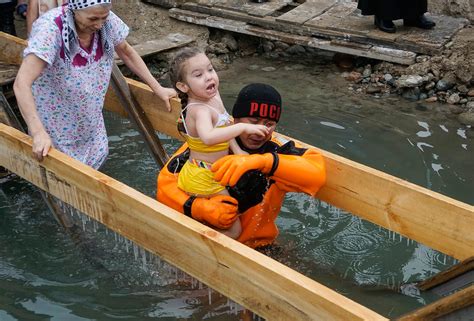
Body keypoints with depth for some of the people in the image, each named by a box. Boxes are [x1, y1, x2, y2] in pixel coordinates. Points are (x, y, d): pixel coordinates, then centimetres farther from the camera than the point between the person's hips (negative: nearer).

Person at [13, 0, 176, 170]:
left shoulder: (107, 21, -17)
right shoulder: (51, 28, -32)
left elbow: (127, 53, 3)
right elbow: (22, 83, -36)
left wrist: (157, 89, 1)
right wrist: (38, 133, -44)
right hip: (54, 116, -5)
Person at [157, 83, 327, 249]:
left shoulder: (278, 149, -15)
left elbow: (317, 173, -33)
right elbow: (165, 184, -13)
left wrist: (264, 161, -47)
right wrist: (200, 208, -32)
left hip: (256, 247, 0)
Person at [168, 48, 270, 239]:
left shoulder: (212, 95, -2)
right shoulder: (200, 110, -30)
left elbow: (223, 127, 6)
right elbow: (208, 137, -51)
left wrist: (236, 149, -9)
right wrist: (243, 127, -48)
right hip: (204, 181, -10)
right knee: (234, 230, -4)